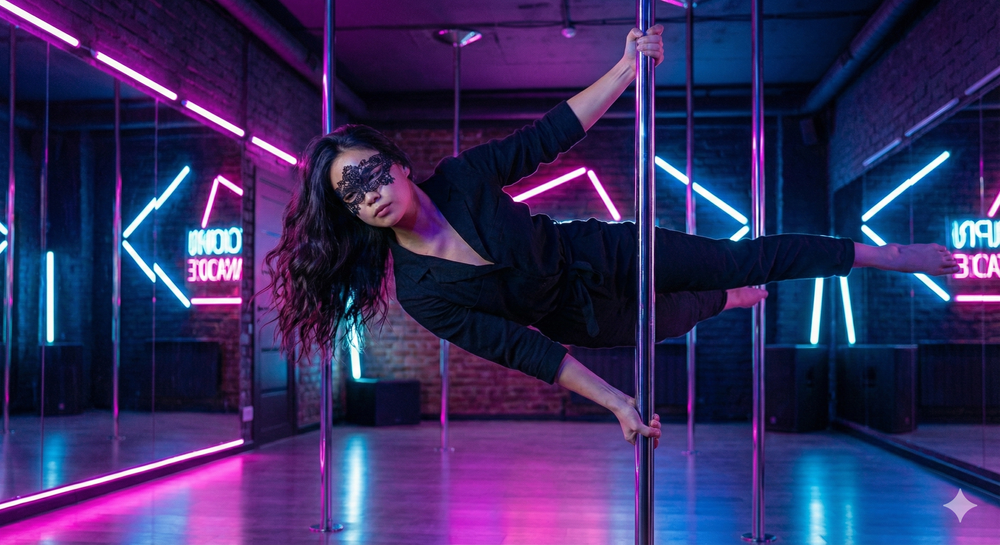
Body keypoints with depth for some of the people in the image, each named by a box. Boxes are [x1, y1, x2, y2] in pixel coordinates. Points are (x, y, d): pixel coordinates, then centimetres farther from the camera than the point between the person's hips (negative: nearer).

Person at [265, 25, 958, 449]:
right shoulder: (420, 294, -26)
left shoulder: (460, 178, -24)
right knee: (683, 315, 25)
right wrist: (615, 401, -22)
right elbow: (518, 347, -23)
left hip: (602, 254, 0)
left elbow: (552, 133, -17)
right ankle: (732, 302, 64)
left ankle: (885, 254, 36)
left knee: (751, 256, 9)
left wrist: (627, 67, -26)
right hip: (585, 322, 0)